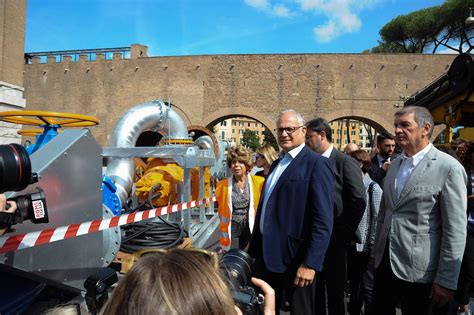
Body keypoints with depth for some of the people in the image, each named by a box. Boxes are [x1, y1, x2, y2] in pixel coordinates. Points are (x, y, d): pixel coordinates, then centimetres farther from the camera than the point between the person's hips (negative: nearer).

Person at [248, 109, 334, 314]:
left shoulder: (316, 164, -12)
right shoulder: (277, 163, 12)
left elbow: (323, 220, -18)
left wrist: (311, 263, -21)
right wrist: (254, 249, 15)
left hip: (295, 257, -7)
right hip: (267, 253, 8)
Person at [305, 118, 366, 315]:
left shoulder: (345, 162, -10)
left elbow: (359, 201, -14)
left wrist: (345, 234, -12)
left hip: (334, 239, -5)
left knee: (335, 290, 12)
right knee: (314, 289, 17)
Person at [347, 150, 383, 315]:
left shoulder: (373, 188, -9)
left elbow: (378, 218, -12)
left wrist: (373, 245, -14)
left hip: (365, 246, -6)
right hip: (350, 244, 6)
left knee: (368, 287, 7)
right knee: (353, 284, 20)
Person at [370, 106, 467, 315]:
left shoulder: (448, 168, -12)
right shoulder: (394, 165, 8)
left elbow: (455, 230, -14)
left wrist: (446, 280, -13)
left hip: (419, 272, -5)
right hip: (384, 263, 6)